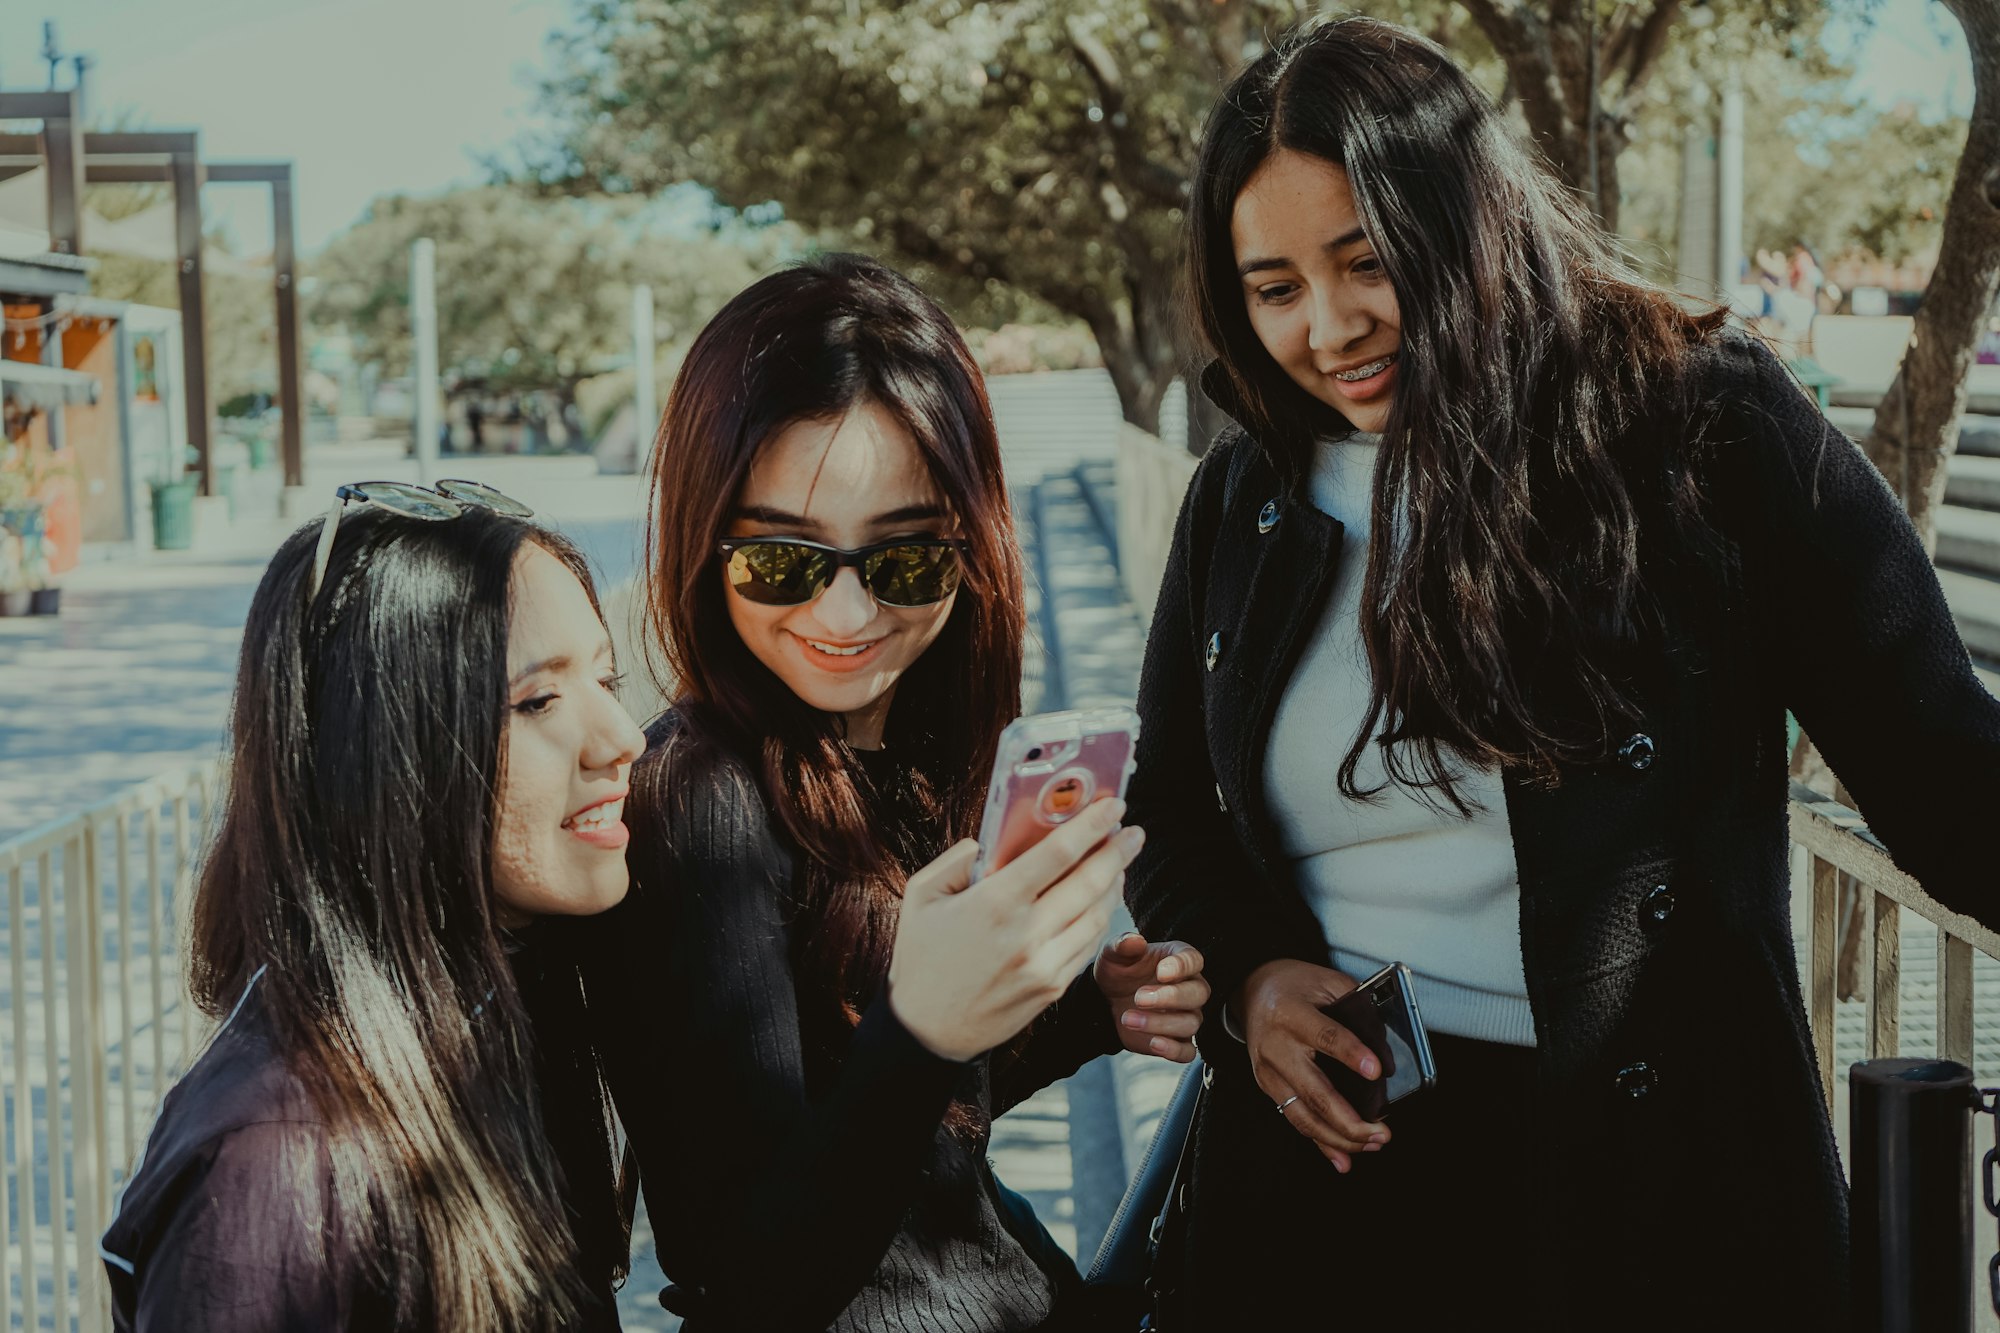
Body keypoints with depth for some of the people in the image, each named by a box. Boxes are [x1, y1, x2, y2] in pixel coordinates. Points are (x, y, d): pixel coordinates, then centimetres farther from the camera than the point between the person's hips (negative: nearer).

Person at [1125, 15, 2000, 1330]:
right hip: (1321, 1164, 4)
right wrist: (1248, 978, -4)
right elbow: (1168, 821, 15)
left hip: (1661, 1184, -3)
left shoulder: (1704, 424, -7)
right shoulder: (1246, 497, 6)